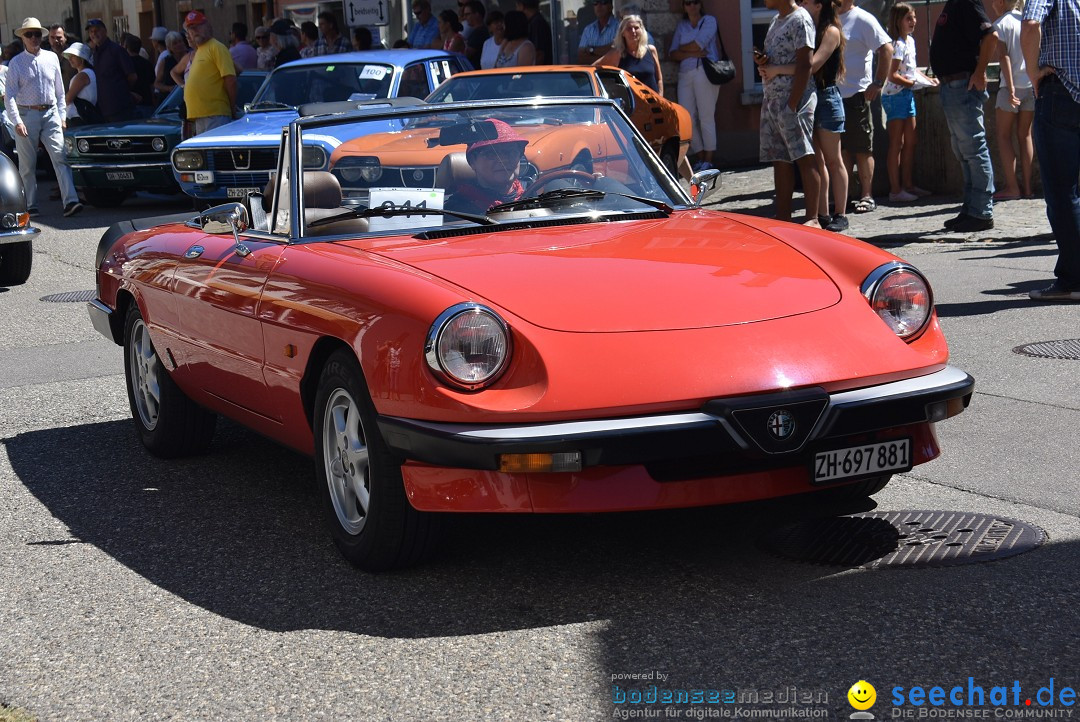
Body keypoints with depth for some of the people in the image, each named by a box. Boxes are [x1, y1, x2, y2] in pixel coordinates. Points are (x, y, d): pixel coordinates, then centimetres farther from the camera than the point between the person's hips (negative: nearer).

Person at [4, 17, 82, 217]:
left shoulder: (51, 58, 8)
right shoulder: (16, 63, 0)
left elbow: (60, 90, 14)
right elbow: (10, 94, -5)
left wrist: (62, 115, 9)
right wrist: (17, 121, -16)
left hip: (50, 114, 2)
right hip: (27, 115, -1)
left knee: (60, 158, -12)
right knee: (27, 165, 5)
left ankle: (70, 202, -20)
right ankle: (31, 206, 14)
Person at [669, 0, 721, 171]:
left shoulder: (709, 21, 7)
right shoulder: (681, 25, 19)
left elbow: (698, 44, -8)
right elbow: (672, 54, 9)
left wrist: (681, 49, 7)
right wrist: (691, 53, -7)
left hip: (705, 72, -5)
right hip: (685, 74, 5)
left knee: (706, 117, -7)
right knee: (687, 118, -3)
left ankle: (708, 160, -4)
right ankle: (700, 158, 5)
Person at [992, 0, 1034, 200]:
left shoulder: (1000, 24, -6)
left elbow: (1004, 57, -14)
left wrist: (1010, 87, -19)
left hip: (1011, 86, -5)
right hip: (1031, 85, 5)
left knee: (1004, 136, 2)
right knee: (1025, 135, 11)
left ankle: (1012, 187, -5)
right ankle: (1027, 186, 8)